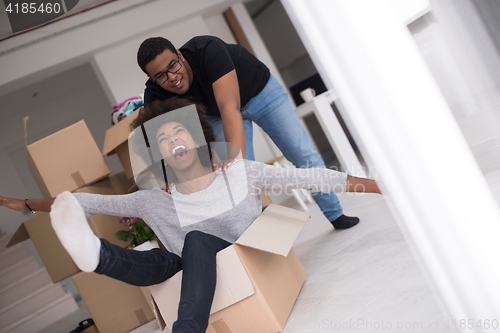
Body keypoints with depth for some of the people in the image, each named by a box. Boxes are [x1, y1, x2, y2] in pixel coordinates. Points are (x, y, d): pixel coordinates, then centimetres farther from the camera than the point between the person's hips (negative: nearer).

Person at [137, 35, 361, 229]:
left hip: (260, 90, -2)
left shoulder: (208, 50, -41)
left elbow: (229, 107, -51)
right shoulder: (155, 96, -27)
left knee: (305, 157, 1)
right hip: (216, 113, 3)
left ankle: (335, 215, 22)